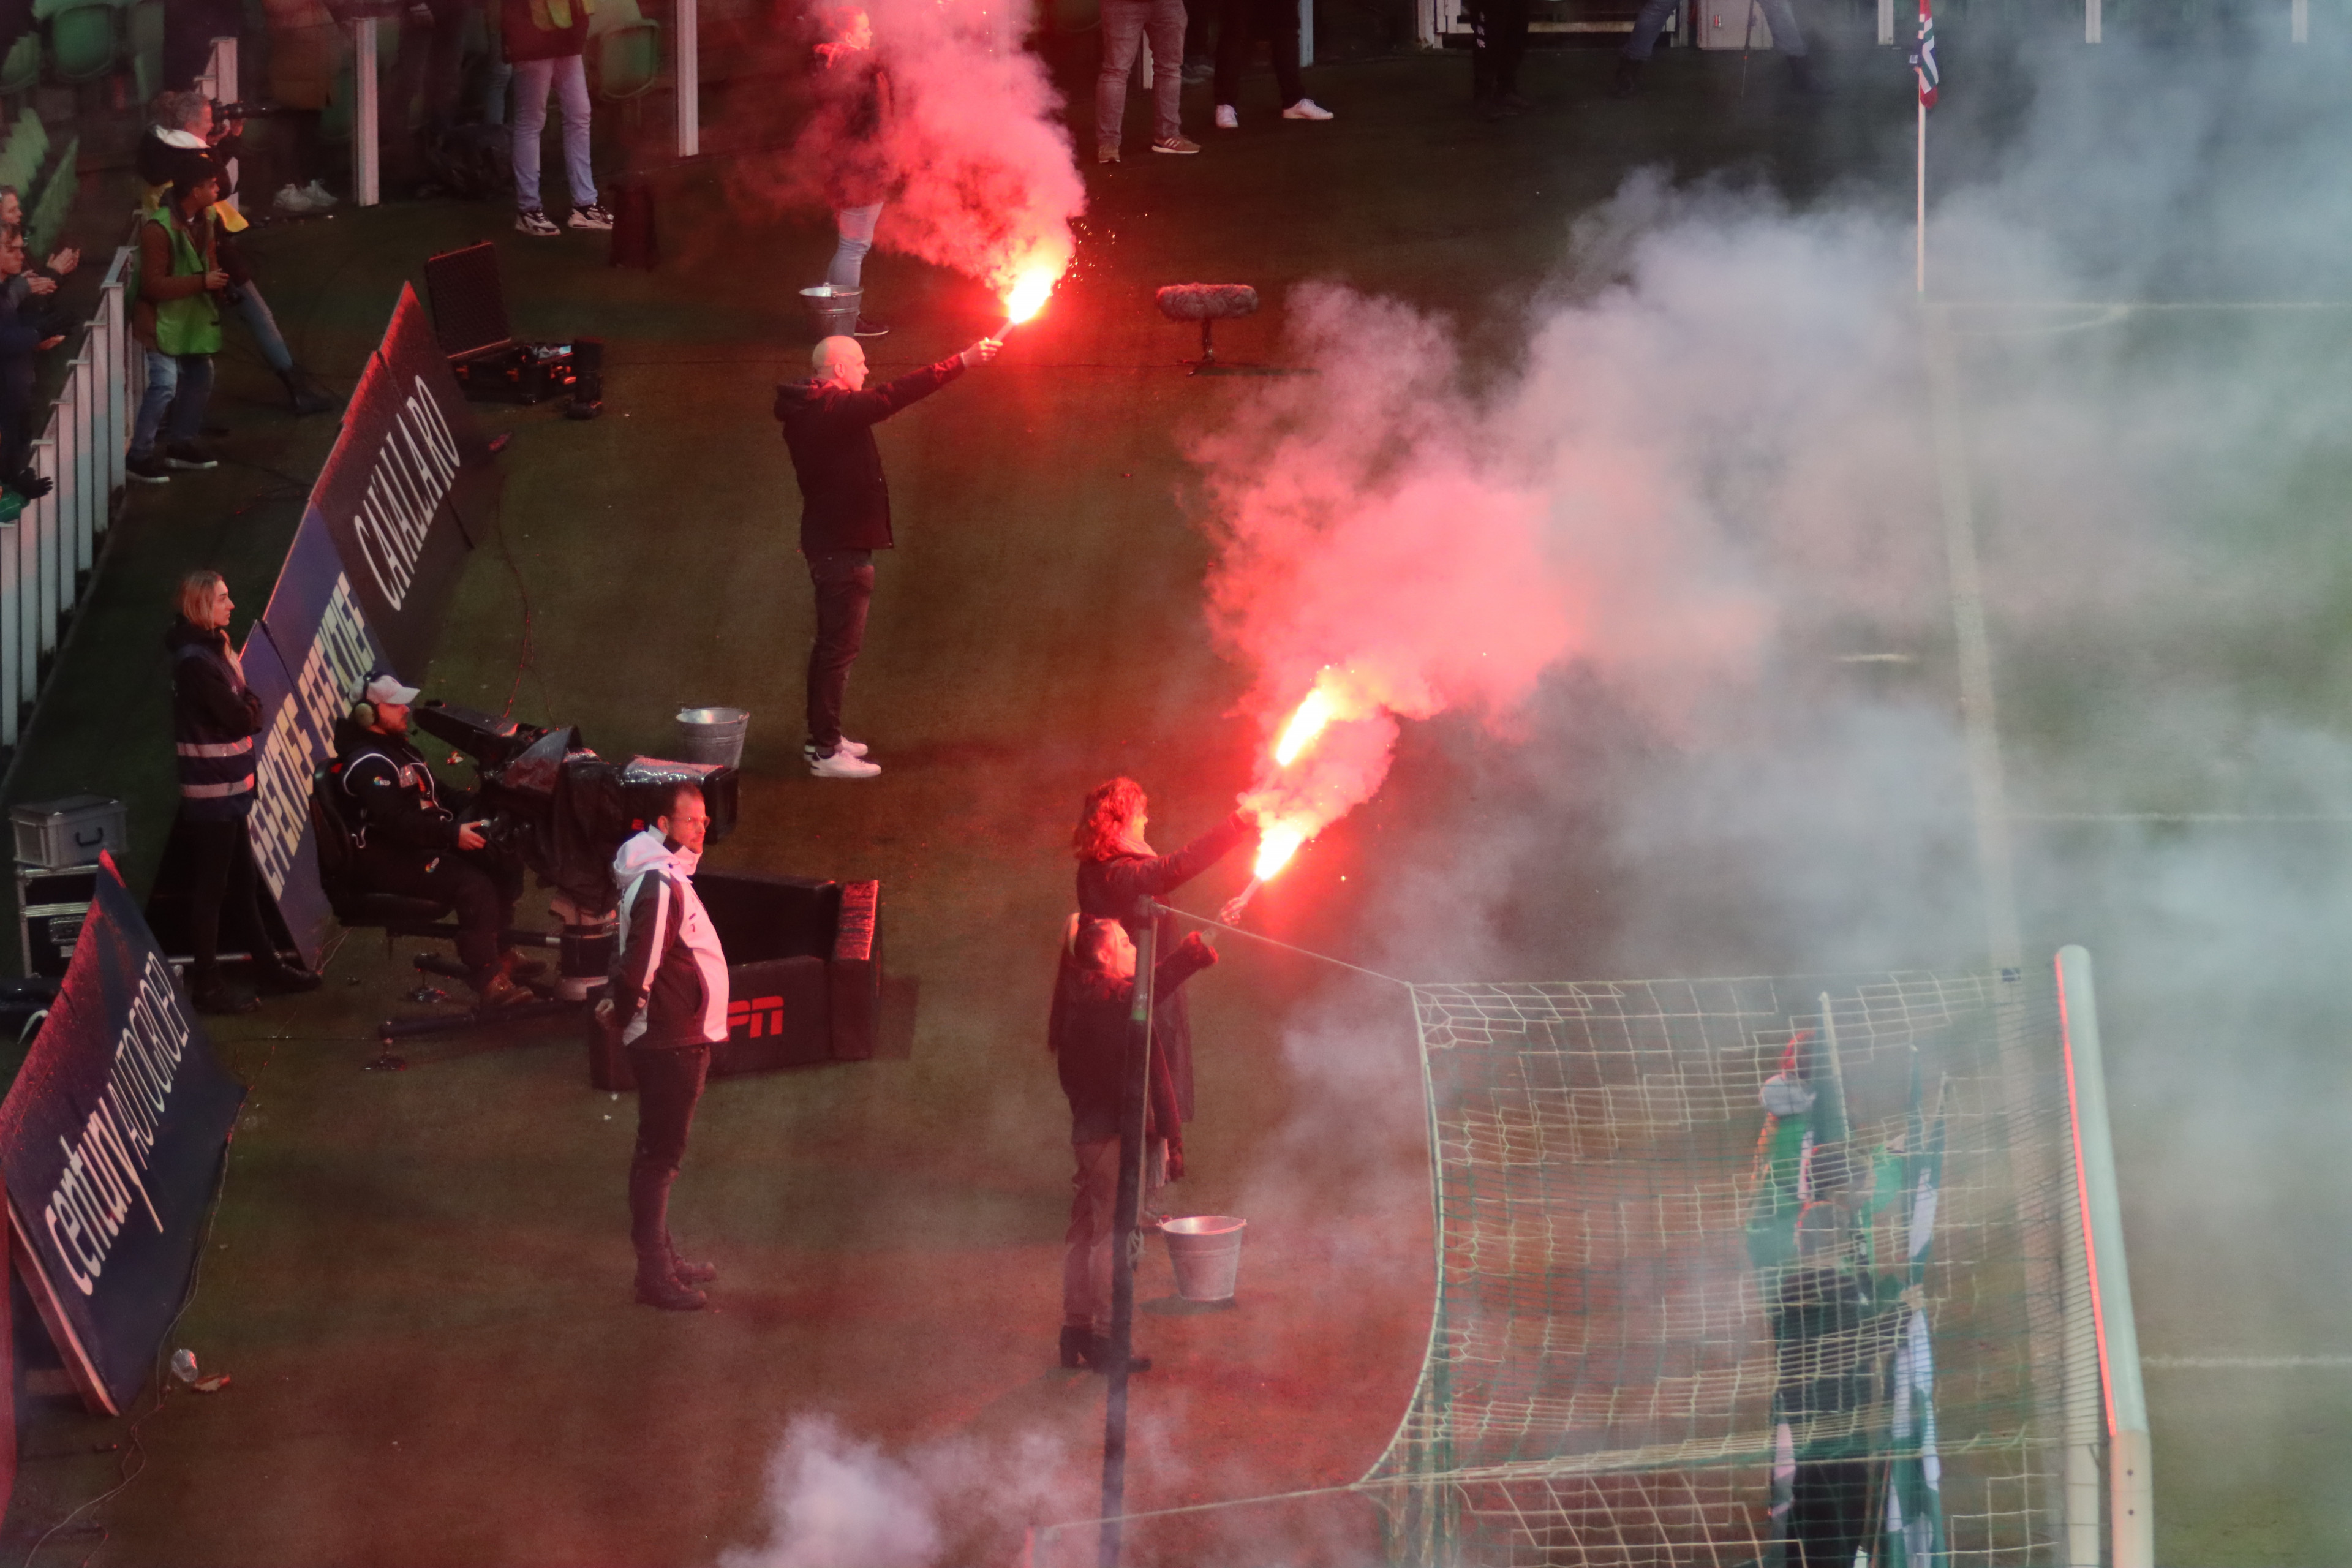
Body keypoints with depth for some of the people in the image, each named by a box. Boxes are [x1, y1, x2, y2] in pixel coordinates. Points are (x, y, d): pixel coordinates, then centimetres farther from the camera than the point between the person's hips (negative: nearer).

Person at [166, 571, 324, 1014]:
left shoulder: (209, 652, 11)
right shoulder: (196, 662, -20)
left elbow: (246, 712, 13)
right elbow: (244, 719, -19)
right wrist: (247, 700, -3)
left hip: (227, 789, 10)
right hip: (212, 792, -10)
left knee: (242, 883, 19)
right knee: (211, 889, -2)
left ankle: (268, 967, 29)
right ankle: (207, 986, 4)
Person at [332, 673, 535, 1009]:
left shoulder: (398, 747, 18)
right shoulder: (368, 764, -17)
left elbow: (430, 800, 26)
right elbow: (396, 822, -28)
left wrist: (467, 804, 7)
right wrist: (452, 834, -32)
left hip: (421, 846, 10)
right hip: (389, 861, -10)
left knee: (500, 864, 2)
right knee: (474, 886, -27)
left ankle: (500, 954, 10)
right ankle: (488, 982, -26)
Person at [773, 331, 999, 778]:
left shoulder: (809, 409, 7)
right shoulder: (833, 410, -24)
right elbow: (894, 396, -29)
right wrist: (963, 362, -29)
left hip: (828, 539, 11)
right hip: (842, 545, -11)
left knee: (834, 641, 21)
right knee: (840, 645, -4)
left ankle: (822, 737, 31)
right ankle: (826, 752, 0)